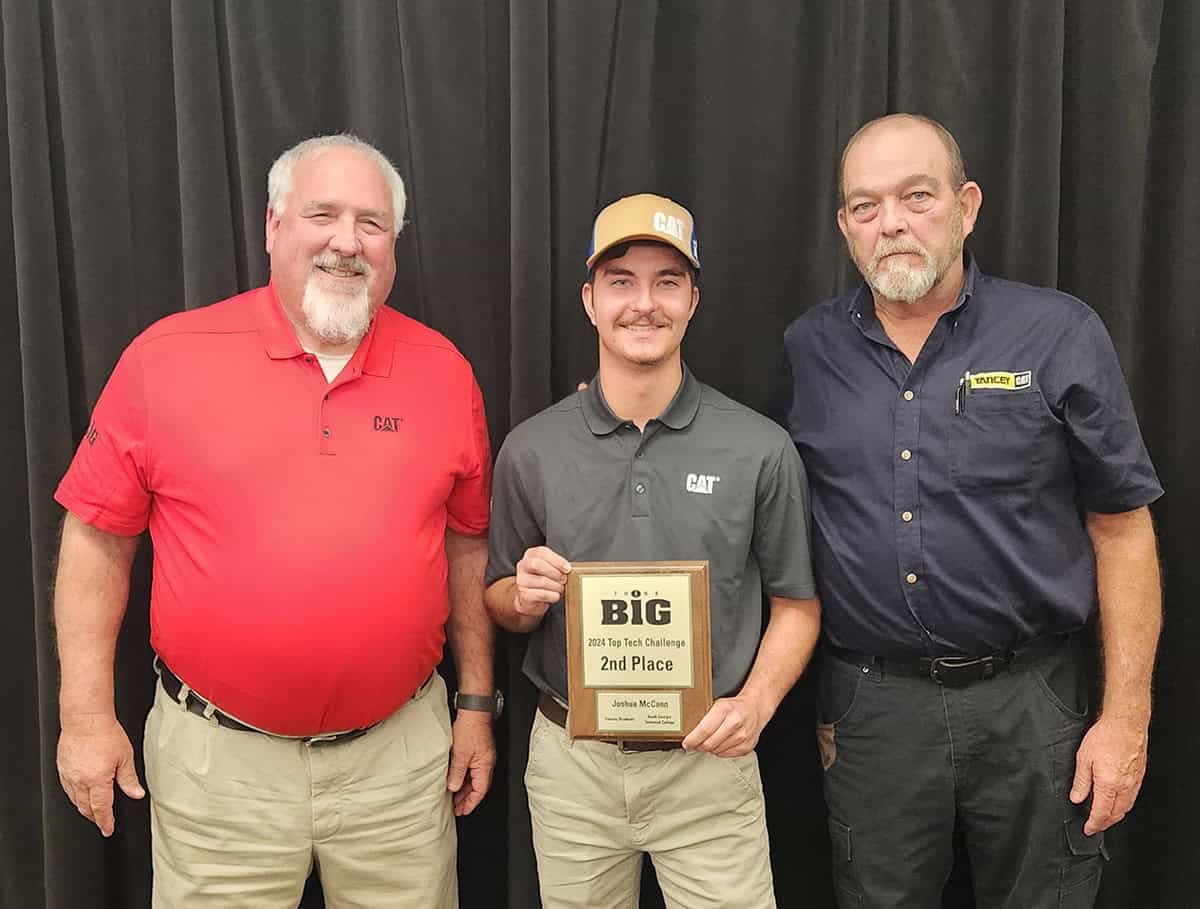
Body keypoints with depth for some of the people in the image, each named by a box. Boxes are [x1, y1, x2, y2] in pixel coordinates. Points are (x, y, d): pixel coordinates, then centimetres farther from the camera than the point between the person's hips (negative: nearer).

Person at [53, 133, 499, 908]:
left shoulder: (443, 370, -1)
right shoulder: (167, 355, -7)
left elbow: (467, 542, 6)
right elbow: (98, 536, -1)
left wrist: (478, 702, 7)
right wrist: (87, 715, -2)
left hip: (400, 752, 2)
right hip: (218, 756, -1)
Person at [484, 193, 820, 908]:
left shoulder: (760, 449, -7)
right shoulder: (531, 450, -3)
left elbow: (796, 603, 2)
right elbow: (501, 604, 8)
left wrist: (755, 702, -14)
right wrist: (525, 596, -14)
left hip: (708, 763, -1)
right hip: (570, 764, 2)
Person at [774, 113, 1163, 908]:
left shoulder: (1060, 335, -5)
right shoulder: (808, 349, 1)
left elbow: (1121, 531, -3)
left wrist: (1126, 716, -5)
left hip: (1031, 699, -1)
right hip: (869, 704, 2)